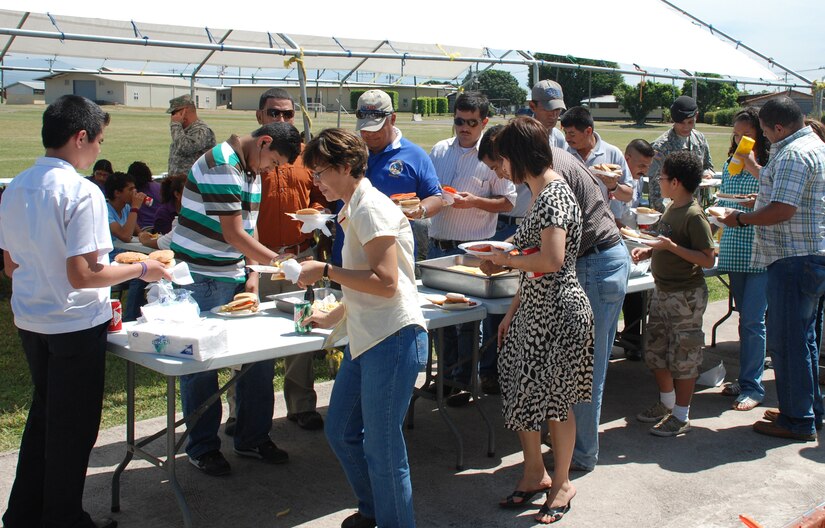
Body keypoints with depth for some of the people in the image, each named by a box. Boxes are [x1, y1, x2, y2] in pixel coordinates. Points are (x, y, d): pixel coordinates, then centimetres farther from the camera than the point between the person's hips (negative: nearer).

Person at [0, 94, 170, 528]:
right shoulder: (82, 192, -20)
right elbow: (83, 275, -23)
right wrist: (141, 270, -11)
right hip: (75, 325, -8)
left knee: (43, 414, 23)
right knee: (74, 426, 8)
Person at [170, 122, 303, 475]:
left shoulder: (252, 170, 12)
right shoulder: (221, 166, -19)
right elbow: (233, 235, -21)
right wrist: (278, 261, -14)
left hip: (234, 278, 9)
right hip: (201, 280, -9)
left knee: (259, 355, 8)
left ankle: (252, 439, 22)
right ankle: (202, 448, 15)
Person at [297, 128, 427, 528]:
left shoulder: (370, 208, -13)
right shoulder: (353, 209, 18)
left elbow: (385, 282, -20)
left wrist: (325, 271, -14)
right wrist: (334, 317, 25)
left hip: (393, 339, -10)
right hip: (365, 339, 10)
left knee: (381, 448, -2)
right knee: (340, 432, 17)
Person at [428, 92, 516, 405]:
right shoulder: (439, 150, 11)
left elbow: (509, 202, -3)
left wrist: (474, 201, -17)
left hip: (471, 249, -5)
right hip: (437, 245, 5)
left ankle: (464, 381, 13)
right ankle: (446, 374, 26)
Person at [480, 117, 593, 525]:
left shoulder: (555, 194, -18)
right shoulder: (540, 193, 12)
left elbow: (552, 260, -30)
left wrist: (507, 259, -14)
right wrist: (512, 312, 17)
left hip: (558, 312, -9)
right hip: (533, 310, 9)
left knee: (555, 399, 5)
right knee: (523, 391, 14)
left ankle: (561, 483, 24)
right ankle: (534, 473, 31)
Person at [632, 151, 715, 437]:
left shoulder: (694, 215, -19)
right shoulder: (671, 209, 7)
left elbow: (708, 260, -21)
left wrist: (671, 247, -26)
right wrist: (648, 251, 2)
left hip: (686, 295, -9)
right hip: (662, 290, 9)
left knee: (683, 358, 2)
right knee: (656, 351, 17)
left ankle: (681, 416, 13)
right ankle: (666, 404, 34)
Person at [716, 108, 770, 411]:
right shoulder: (729, 166, 11)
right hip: (734, 253, 6)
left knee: (752, 319, -6)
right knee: (745, 317, 14)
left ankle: (752, 386, 2)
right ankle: (747, 378, 24)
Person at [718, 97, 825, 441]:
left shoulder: (793, 154, -18)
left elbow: (783, 209, -24)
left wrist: (742, 218, -12)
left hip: (794, 260, -11)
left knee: (786, 340, -4)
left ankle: (797, 422, 5)